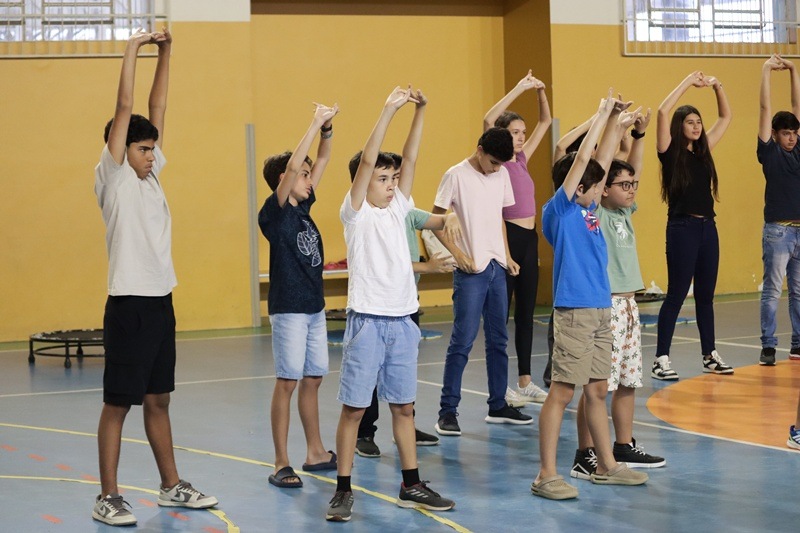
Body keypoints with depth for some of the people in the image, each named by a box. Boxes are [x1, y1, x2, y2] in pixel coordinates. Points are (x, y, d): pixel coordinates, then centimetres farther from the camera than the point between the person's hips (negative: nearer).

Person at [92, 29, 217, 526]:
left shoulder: (151, 175, 11)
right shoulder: (113, 178, -7)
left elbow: (157, 109, 11)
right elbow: (125, 110, -13)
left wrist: (166, 53, 7)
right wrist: (134, 48, -11)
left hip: (161, 302, 7)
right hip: (130, 304, -7)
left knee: (158, 399, 15)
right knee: (118, 403, -1)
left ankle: (172, 486, 22)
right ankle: (108, 497, 5)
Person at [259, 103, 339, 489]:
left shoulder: (303, 207, 9)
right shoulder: (274, 212, -11)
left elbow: (321, 161, 12)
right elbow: (292, 166, -24)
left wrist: (327, 128, -3)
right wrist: (315, 124, -21)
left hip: (314, 307, 8)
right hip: (289, 308, -8)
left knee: (312, 380, 13)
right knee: (287, 381, -6)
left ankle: (316, 453, 22)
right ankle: (281, 464, -3)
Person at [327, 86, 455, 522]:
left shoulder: (397, 208, 11)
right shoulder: (355, 213, -4)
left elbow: (410, 159, 3)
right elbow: (367, 161, -15)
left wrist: (419, 111, -5)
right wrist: (388, 111, -19)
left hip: (402, 320, 6)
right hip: (367, 320, -6)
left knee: (403, 405, 12)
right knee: (354, 407, -2)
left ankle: (411, 486, 18)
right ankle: (343, 490, 4)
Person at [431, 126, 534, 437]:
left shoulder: (501, 175, 9)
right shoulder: (457, 176, -9)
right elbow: (436, 220, -7)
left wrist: (507, 256, 11)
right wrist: (457, 253, -16)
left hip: (497, 268, 6)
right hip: (470, 270, -6)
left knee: (498, 339, 12)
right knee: (463, 339, -8)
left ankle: (498, 405, 21)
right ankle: (447, 411, -3)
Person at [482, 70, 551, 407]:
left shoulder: (521, 159, 12)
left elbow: (545, 122, 19)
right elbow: (488, 121, -24)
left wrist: (540, 91, 4)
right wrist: (518, 89, -22)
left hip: (529, 238, 8)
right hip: (507, 237, -8)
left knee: (526, 312, 11)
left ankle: (525, 381, 18)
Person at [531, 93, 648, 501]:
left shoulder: (586, 207, 12)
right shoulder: (558, 210, -9)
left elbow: (599, 161, 22)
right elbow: (582, 158, -13)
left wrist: (615, 123, 19)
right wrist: (602, 114, -7)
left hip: (600, 309, 8)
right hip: (575, 310, -8)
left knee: (597, 389, 15)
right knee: (562, 391, -6)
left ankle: (606, 466, 24)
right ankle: (546, 475, -2)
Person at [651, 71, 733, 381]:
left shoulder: (703, 150, 12)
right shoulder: (671, 153, -5)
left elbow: (726, 117, 20)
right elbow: (663, 112, -19)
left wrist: (717, 87, 7)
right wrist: (688, 82, -13)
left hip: (708, 227, 6)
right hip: (682, 228, -6)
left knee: (705, 295, 11)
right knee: (676, 295, -6)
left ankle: (710, 356, 18)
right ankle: (661, 360, -2)